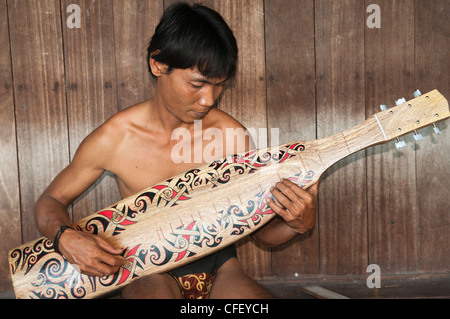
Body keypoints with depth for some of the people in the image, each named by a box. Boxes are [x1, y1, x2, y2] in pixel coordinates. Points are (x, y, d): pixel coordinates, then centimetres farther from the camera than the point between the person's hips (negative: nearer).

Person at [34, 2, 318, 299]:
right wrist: (65, 237, -20)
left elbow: (264, 232, -2)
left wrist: (300, 224, -24)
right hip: (150, 272, -2)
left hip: (219, 265, 3)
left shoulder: (232, 135, -10)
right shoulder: (113, 139, -12)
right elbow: (50, 201, 2)